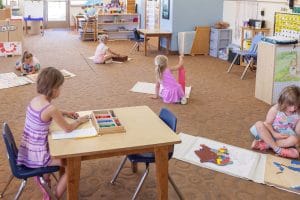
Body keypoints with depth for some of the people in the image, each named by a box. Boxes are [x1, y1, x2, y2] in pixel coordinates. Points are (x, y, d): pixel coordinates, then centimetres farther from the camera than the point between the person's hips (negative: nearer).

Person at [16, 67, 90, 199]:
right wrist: (80, 120, 5)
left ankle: (44, 178, 42)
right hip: (36, 155, -8)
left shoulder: (35, 100, -1)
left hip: (27, 150, 8)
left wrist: (65, 113, 12)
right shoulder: (51, 109, -25)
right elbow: (68, 128, -13)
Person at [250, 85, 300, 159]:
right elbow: (267, 124, -12)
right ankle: (277, 149, -31)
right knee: (259, 124, -30)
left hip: (284, 137, 1)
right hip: (271, 133, 0)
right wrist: (274, 134, -24)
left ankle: (265, 144, -30)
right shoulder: (275, 109, -15)